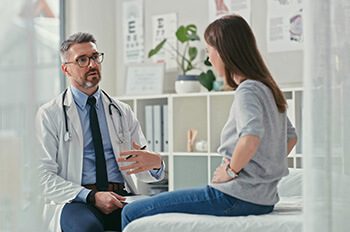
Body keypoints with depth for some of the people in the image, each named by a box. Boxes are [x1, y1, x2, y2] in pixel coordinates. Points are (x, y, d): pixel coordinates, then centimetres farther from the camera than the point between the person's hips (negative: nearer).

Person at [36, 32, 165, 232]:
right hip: (74, 201, -3)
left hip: (121, 198, 3)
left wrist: (155, 163, -10)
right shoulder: (49, 115, 5)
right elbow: (46, 178, -4)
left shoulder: (123, 112, 16)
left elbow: (141, 171, 15)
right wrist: (92, 197, -17)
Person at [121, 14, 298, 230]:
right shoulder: (267, 88, 14)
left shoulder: (247, 91, -14)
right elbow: (291, 136, 26)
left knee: (132, 213, -7)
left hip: (235, 196, -10)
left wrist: (231, 170, -17)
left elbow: (251, 137, -33)